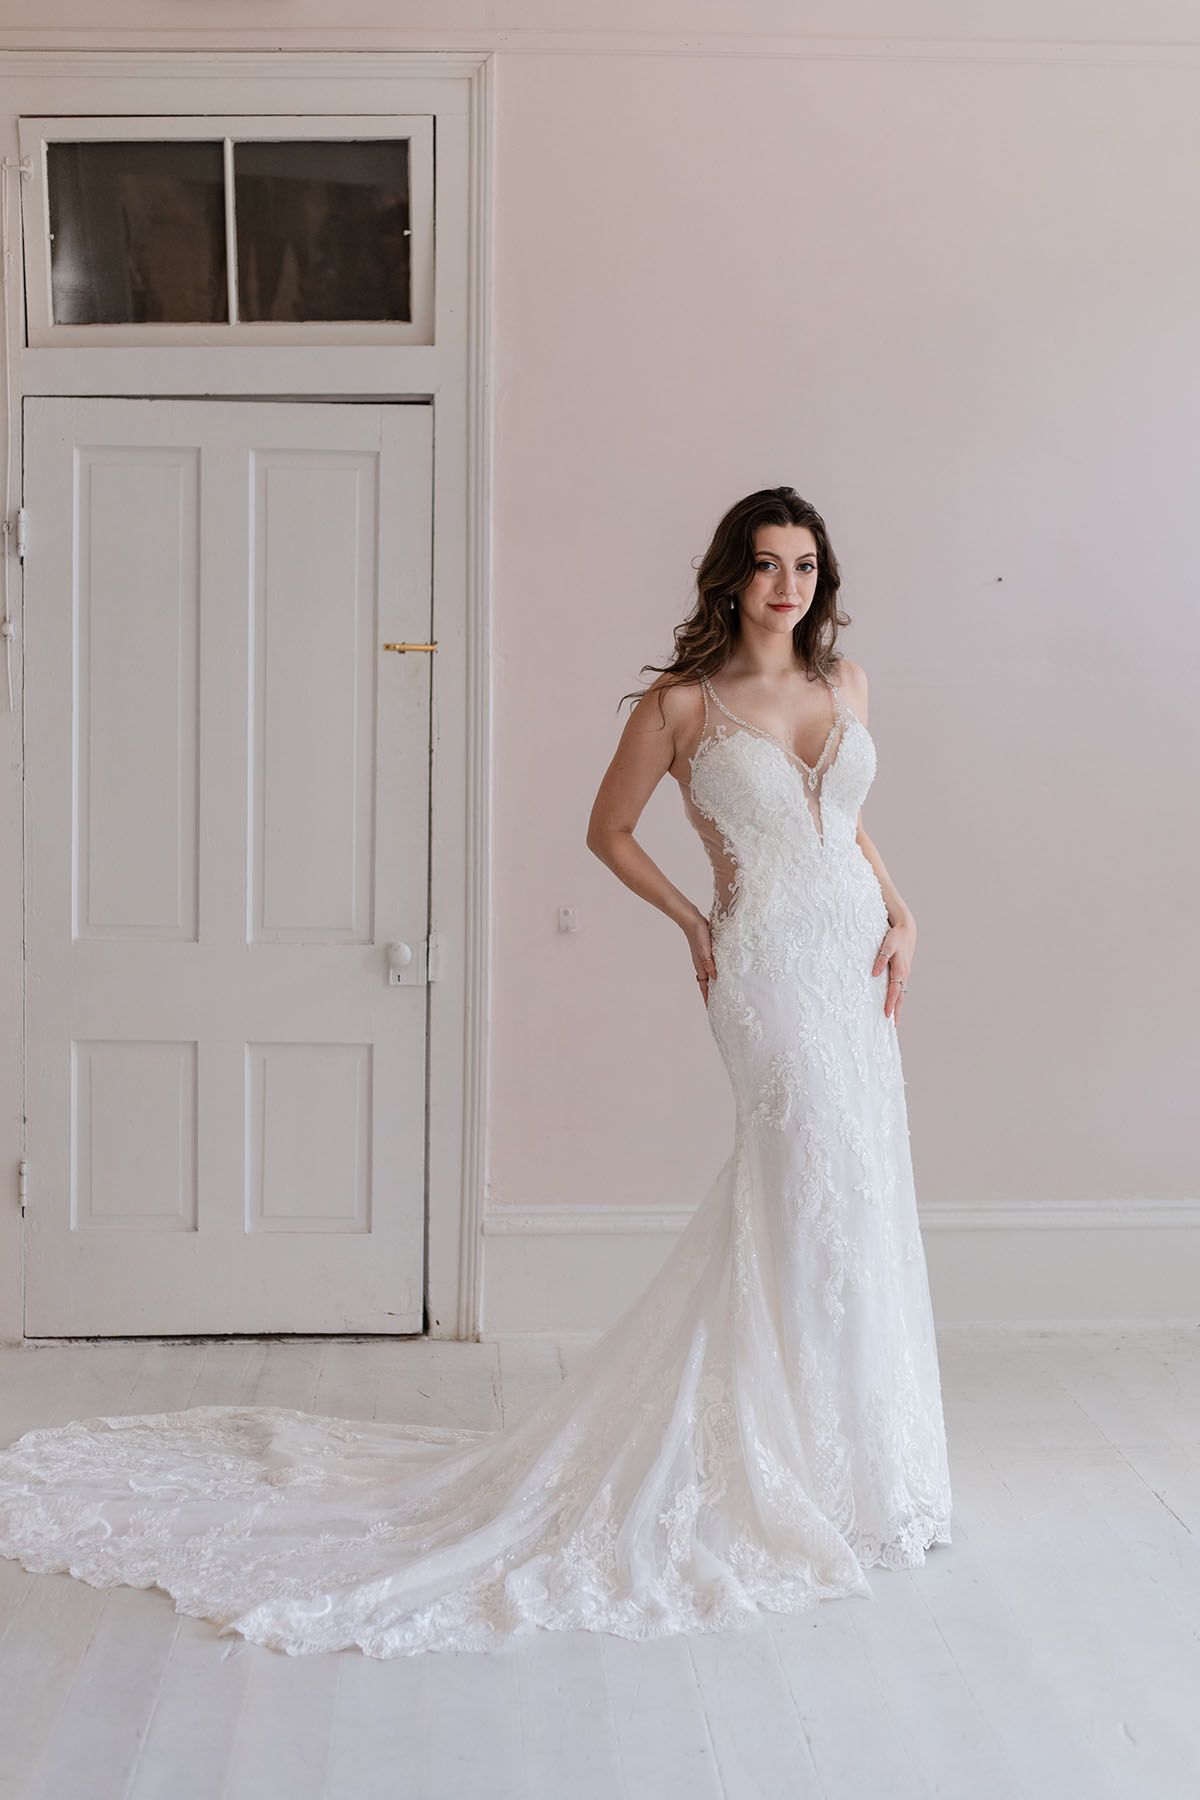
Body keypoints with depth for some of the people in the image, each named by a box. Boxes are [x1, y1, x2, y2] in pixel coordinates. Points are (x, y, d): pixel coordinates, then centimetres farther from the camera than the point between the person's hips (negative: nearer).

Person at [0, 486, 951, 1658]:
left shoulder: (843, 684, 11)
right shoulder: (681, 703, -5)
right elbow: (608, 830, 4)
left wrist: (899, 911, 8)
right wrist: (693, 924, -2)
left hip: (857, 959, 7)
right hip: (769, 968, -7)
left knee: (851, 1201, 10)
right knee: (818, 1197, -7)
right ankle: (829, 1474, 8)